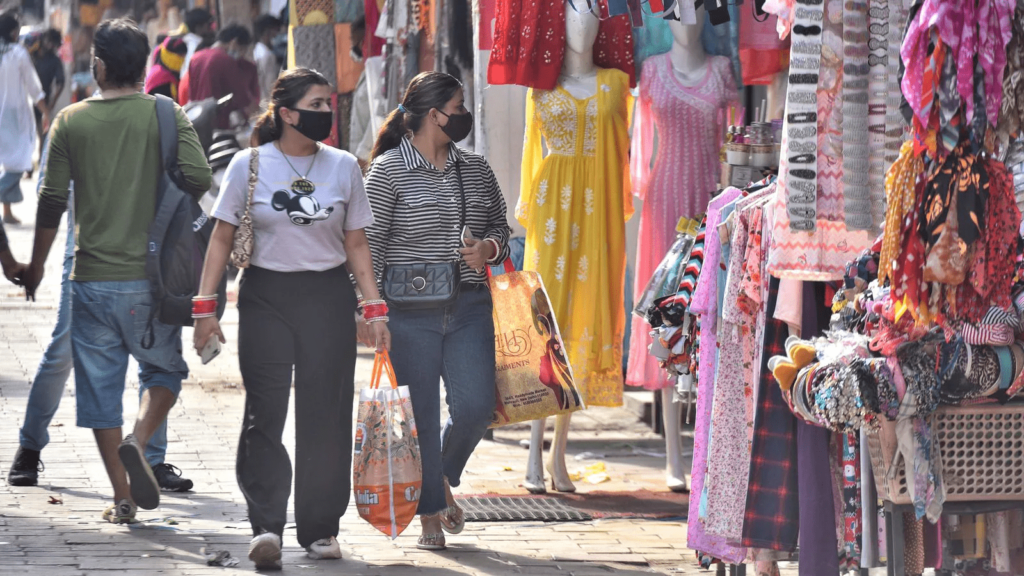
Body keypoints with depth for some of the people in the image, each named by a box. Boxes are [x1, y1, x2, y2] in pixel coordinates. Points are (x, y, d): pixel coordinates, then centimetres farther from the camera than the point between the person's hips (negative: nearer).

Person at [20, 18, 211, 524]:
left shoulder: (71, 122, -1)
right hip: (151, 277, -1)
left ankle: (122, 498, 8)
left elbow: (52, 202, 0)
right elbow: (199, 179, -14)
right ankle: (137, 441, -11)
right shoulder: (166, 115, -5)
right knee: (164, 369, 17)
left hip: (92, 278, 1)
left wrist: (36, 265, 12)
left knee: (99, 387, 9)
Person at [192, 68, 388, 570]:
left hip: (329, 297, 2)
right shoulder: (249, 165, 0)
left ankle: (320, 528, 12)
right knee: (265, 414, -8)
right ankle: (266, 525, -11)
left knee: (325, 415, 2)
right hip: (266, 297, -2)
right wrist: (205, 306, -3)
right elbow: (222, 237, 3)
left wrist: (375, 309, 5)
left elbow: (356, 244, 11)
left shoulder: (343, 167, 6)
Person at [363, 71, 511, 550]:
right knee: (420, 417, -1)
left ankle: (444, 478, 23)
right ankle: (431, 512, 14)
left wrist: (489, 248, -1)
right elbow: (368, 244, -5)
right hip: (409, 314, -4)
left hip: (469, 309, 4)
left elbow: (501, 228, 22)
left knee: (475, 407, -6)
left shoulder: (476, 170, 12)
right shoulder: (389, 171, -4)